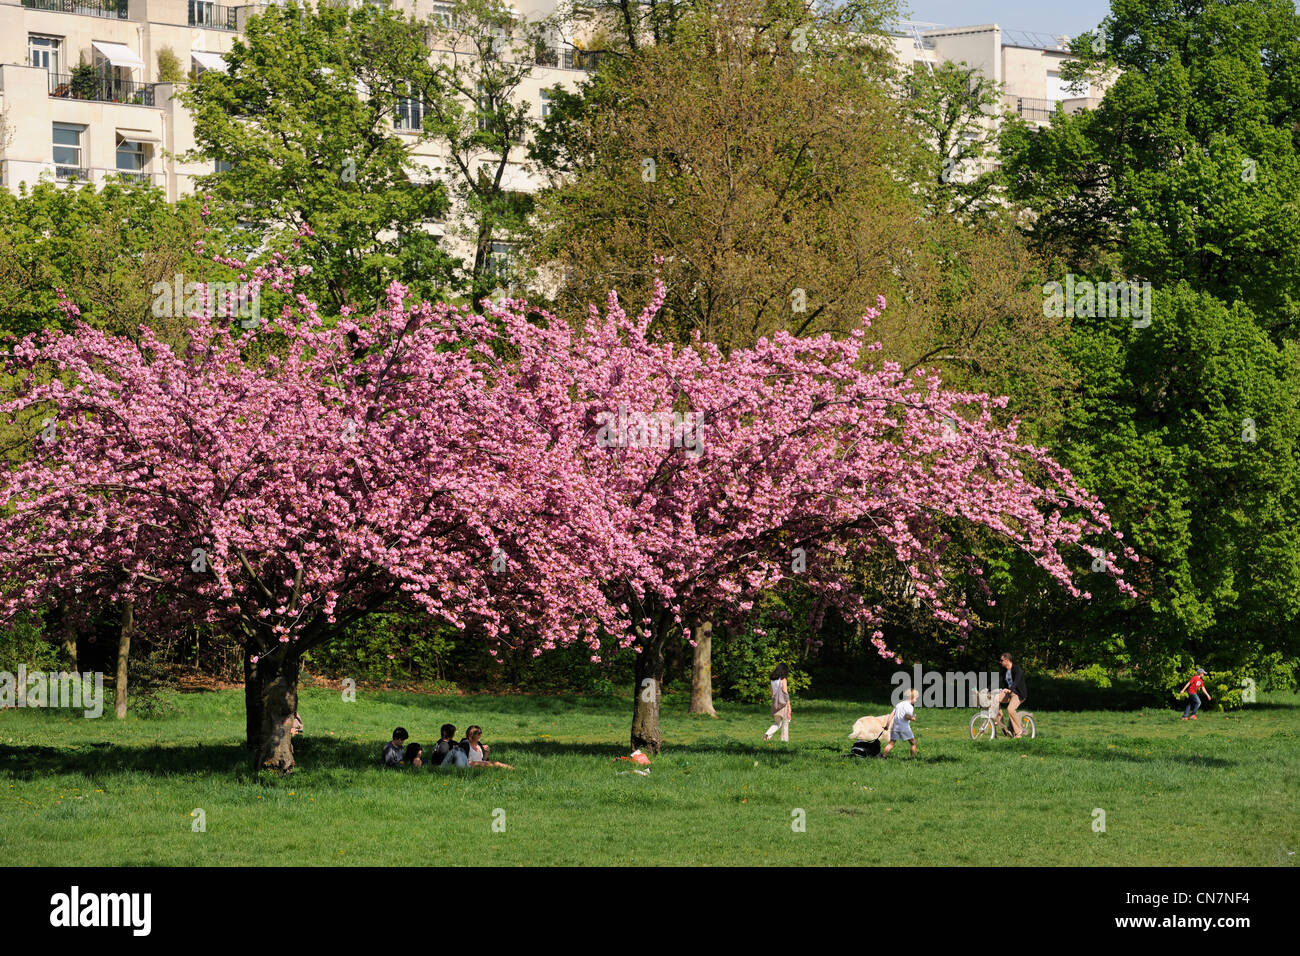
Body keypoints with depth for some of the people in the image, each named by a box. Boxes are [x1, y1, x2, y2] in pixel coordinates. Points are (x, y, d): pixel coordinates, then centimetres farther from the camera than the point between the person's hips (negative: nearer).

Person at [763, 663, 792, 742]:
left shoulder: (773, 680, 9)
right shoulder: (783, 680, -11)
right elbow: (785, 694, -14)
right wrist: (789, 707, -11)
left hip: (775, 704, 6)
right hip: (783, 704, -6)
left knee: (777, 723, 13)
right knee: (785, 723, 7)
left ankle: (768, 734, -10)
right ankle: (784, 740, 7)